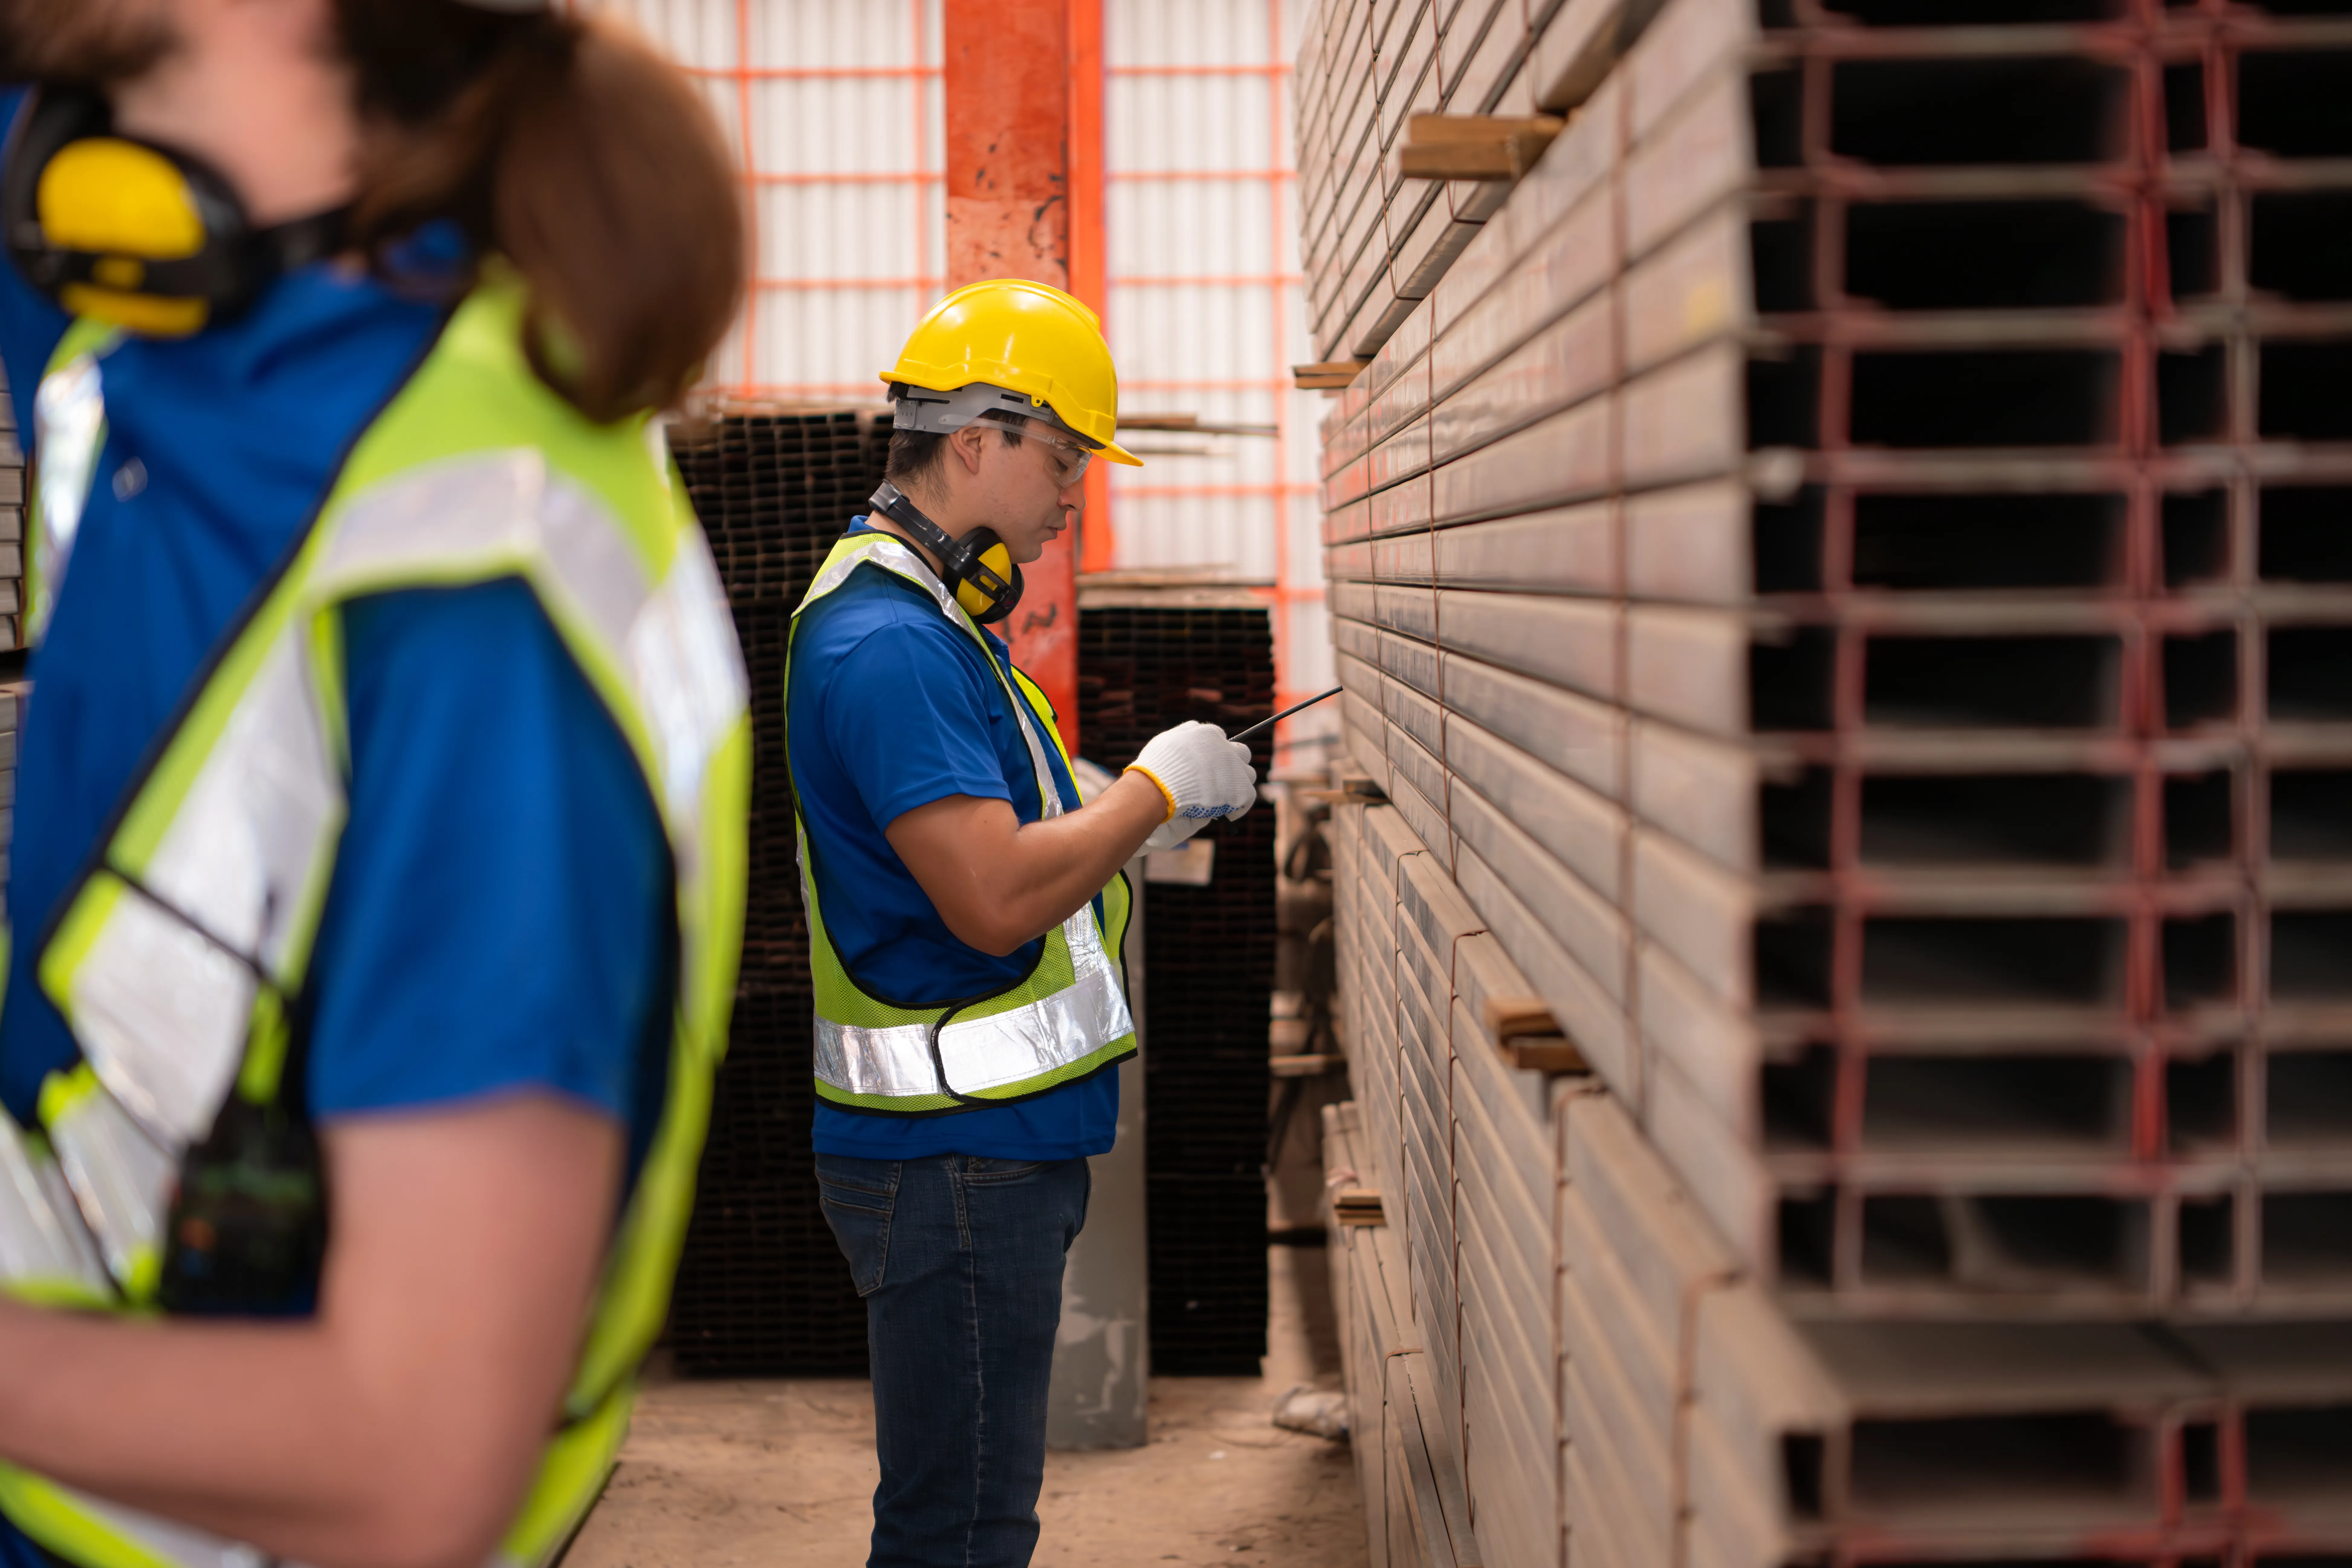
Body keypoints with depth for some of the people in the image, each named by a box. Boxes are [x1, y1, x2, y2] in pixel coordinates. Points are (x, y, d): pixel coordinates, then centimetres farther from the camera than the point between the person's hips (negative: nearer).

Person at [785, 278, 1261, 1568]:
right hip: (952, 1157, -11)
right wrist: (1157, 785, -14)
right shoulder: (884, 642, -19)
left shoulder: (932, 620, 16)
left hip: (993, 1140, 11)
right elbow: (995, 902, -26)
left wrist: (1141, 827, 11)